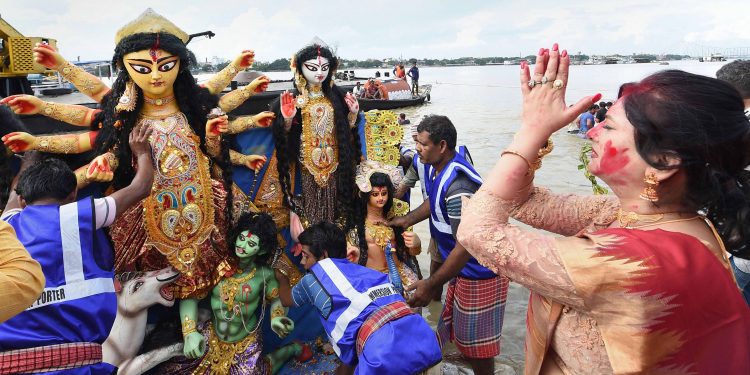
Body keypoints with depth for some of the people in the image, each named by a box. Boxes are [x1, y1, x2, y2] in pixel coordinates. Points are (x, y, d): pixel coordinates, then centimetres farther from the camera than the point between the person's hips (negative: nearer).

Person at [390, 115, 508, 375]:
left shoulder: (457, 186, -33)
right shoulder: (437, 167, -3)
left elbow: (466, 245, -32)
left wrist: (431, 285, -27)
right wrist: (408, 219, 12)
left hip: (480, 272, -9)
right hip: (463, 266, 9)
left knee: (476, 342, 9)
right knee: (459, 324, 27)